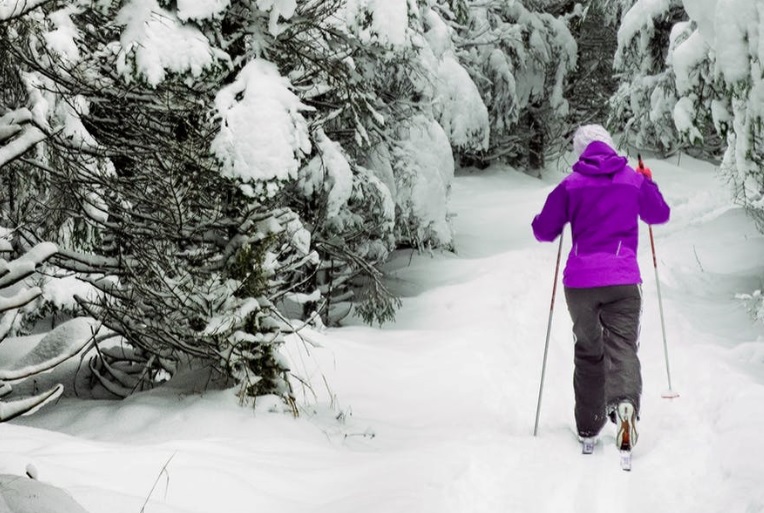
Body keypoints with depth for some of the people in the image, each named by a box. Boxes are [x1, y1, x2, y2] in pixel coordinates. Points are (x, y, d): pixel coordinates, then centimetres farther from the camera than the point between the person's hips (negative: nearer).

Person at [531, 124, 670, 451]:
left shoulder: (571, 185, 2)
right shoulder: (635, 180, 6)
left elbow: (544, 231, 4)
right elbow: (660, 215, 22)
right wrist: (649, 183, 37)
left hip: (579, 281, 1)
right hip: (623, 281, -1)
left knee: (588, 351, 15)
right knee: (622, 345, -6)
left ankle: (588, 425, 19)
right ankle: (624, 402, -35)